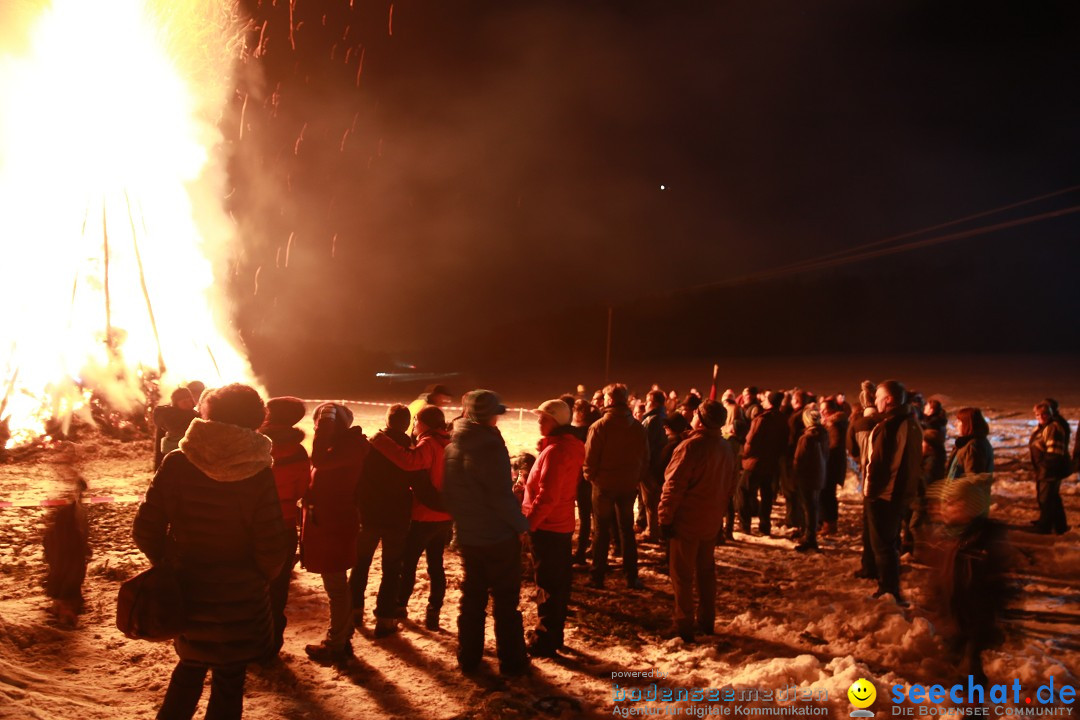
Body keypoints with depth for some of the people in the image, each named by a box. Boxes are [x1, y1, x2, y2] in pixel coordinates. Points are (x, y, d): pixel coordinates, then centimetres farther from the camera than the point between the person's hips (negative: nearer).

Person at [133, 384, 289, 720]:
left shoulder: (176, 464, -11)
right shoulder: (260, 475, -19)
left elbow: (146, 531, -8)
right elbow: (271, 551, -16)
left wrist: (168, 565, 11)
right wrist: (261, 577, 6)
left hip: (186, 595, 3)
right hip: (240, 604, -3)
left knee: (190, 667, 28)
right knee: (228, 681, 16)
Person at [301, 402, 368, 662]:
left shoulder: (350, 445, -16)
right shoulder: (341, 443, 15)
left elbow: (320, 461, -29)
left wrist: (325, 424, -23)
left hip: (334, 524, -10)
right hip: (329, 522, 10)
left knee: (335, 586, -1)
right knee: (337, 585, 17)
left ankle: (335, 646, 8)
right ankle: (341, 639, 28)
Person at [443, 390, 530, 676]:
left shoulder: (453, 446, 2)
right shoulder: (491, 447, -21)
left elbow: (447, 491, 9)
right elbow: (501, 496, -22)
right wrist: (521, 524, -10)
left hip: (467, 534, 6)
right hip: (499, 535, -6)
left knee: (472, 596, 17)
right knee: (506, 599, 6)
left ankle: (468, 657, 23)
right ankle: (511, 661, 14)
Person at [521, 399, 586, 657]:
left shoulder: (556, 450, -21)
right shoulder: (569, 446, 10)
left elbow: (547, 495, -25)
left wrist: (528, 522, -18)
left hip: (547, 527, -10)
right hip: (562, 525, 10)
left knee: (547, 586, -1)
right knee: (558, 582, 16)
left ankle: (544, 643, 8)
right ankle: (553, 635, 28)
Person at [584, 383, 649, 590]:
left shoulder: (600, 426, -15)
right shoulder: (638, 427, -3)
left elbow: (590, 458, -13)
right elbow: (645, 458, 2)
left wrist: (590, 476, 4)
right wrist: (636, 478, 12)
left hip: (604, 485, -3)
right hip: (629, 486, 3)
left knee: (602, 531, 9)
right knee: (627, 530, 14)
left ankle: (598, 577, 11)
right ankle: (631, 578, 15)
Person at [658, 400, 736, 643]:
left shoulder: (691, 446, -21)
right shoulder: (726, 448, 4)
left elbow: (673, 486, -21)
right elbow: (730, 485, 15)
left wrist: (665, 518, -14)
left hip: (687, 521, -7)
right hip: (712, 521, 7)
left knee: (682, 573, 3)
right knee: (706, 570, 18)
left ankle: (683, 626, 7)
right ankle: (706, 622, 26)